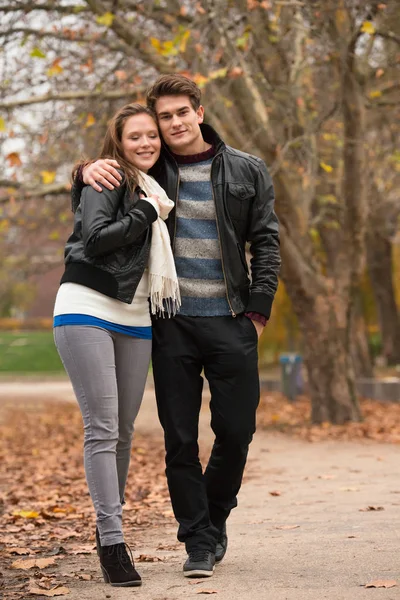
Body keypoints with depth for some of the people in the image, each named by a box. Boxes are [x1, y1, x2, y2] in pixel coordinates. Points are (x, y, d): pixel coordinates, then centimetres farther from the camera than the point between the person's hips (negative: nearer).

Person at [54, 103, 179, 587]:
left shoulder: (153, 191, 19)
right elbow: (96, 237, -16)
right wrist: (147, 212, -10)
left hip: (134, 320, 7)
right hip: (86, 311, -7)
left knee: (123, 431, 8)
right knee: (102, 428, -11)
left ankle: (109, 524, 22)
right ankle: (112, 541, -12)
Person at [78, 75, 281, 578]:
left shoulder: (246, 171, 5)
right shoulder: (149, 172, 6)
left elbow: (266, 242, 6)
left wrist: (258, 309, -2)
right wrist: (90, 169, -7)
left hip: (231, 322, 0)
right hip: (172, 324, 0)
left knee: (237, 429, 2)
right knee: (180, 437, 1)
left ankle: (215, 516, 27)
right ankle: (198, 541, 11)